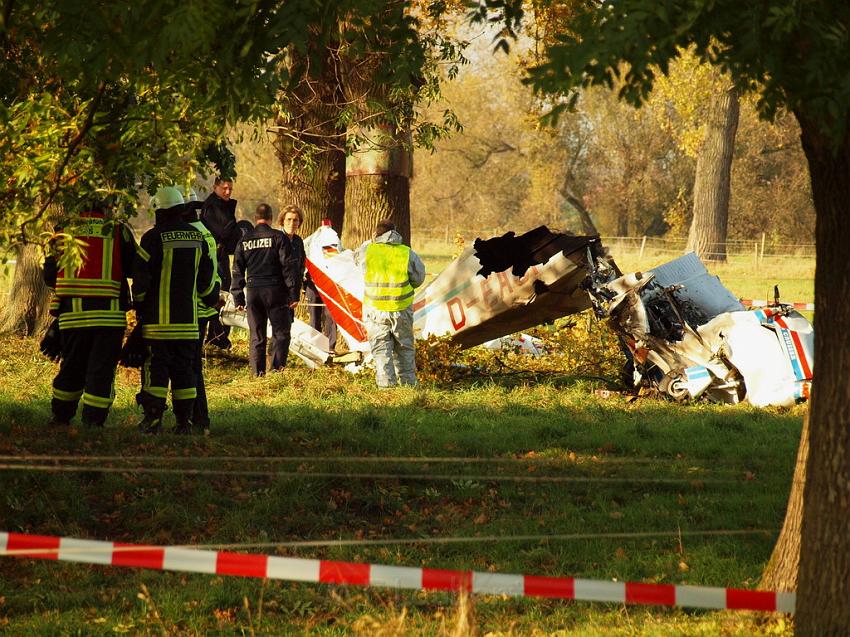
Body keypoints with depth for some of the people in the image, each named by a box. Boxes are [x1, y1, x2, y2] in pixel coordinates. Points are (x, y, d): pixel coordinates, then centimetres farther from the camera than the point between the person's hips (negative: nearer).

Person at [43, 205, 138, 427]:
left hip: (73, 312, 3)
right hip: (108, 313, -3)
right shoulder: (118, 231, -2)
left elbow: (49, 275, 10)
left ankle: (60, 418, 23)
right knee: (102, 369, 2)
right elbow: (134, 269, 5)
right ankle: (92, 422, -2)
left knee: (71, 367, 15)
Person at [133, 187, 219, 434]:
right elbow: (207, 277, 15)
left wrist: (139, 305, 7)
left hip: (158, 319, -5)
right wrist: (212, 301, 31)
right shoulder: (197, 238, 8)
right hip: (188, 319, 5)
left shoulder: (153, 238, -9)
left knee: (155, 367, -1)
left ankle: (153, 418, -6)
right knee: (184, 369, 9)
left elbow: (141, 277, -8)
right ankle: (184, 421, 7)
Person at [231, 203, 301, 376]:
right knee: (281, 332, 2)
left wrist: (238, 298, 16)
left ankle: (258, 373, 7)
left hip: (253, 291, 4)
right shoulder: (278, 237, -4)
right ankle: (277, 369, -9)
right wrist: (294, 293, -6)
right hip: (275, 290, -4)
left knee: (256, 336, 9)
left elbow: (237, 272, 11)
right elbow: (290, 266, -8)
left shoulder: (244, 241, 9)